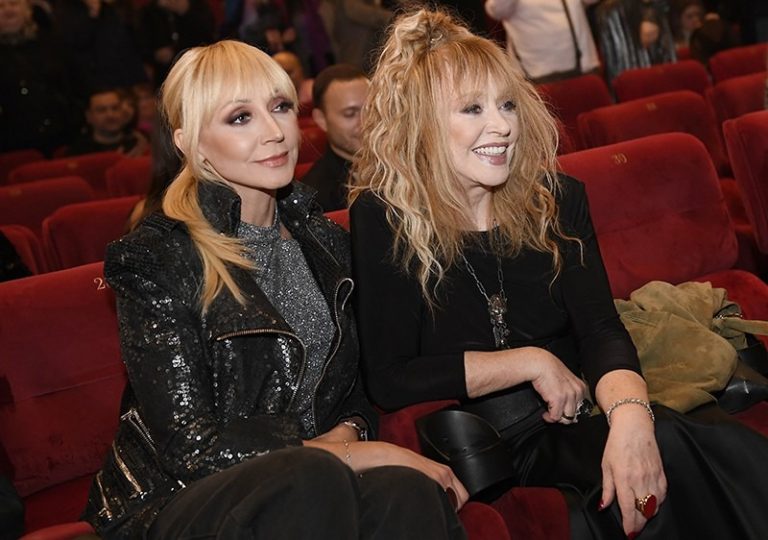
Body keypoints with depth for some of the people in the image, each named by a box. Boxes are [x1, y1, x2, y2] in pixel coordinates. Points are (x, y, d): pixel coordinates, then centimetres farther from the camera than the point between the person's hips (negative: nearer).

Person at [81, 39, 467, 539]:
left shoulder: (323, 240, 9)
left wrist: (347, 431, -7)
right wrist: (364, 455, -16)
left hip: (304, 482, 5)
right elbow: (194, 447, -15)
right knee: (313, 478, -36)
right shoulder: (155, 259, -10)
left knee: (408, 492, -28)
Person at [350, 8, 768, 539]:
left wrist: (630, 416, -29)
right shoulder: (382, 220, -6)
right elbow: (388, 380, -9)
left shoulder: (556, 199, 4)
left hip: (578, 413, 4)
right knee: (672, 456, -31)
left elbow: (601, 329, -7)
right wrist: (530, 362, -11)